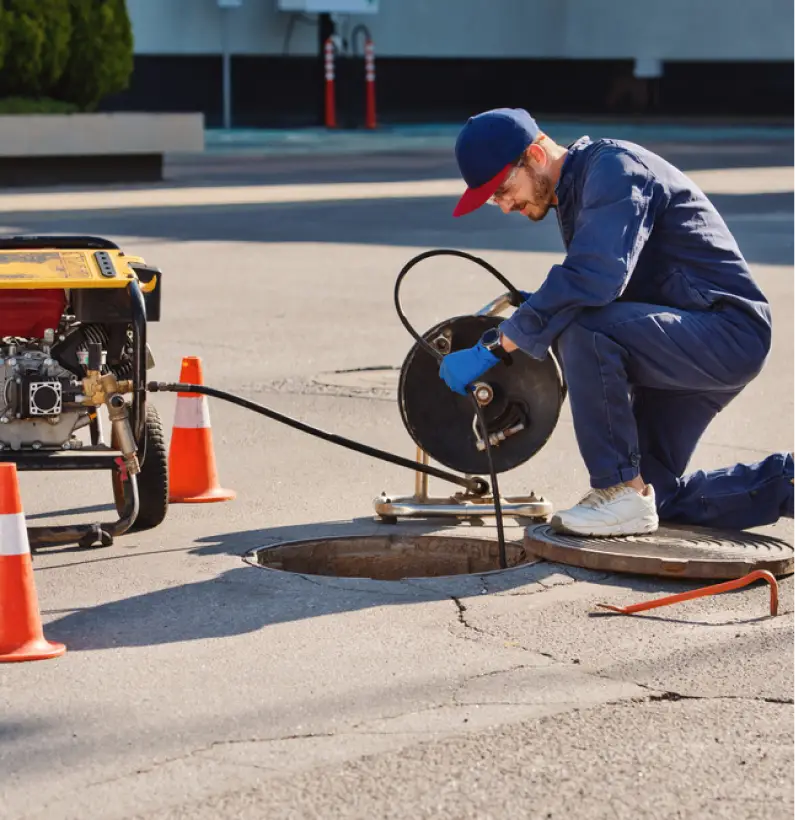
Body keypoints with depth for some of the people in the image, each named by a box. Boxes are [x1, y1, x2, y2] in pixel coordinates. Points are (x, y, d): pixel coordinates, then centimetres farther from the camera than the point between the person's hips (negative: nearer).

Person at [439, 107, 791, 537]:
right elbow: (593, 291, 19)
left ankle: (621, 494, -20)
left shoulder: (613, 166, -17)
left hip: (728, 333, -11)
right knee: (657, 492, 11)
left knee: (582, 332, -31)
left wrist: (495, 348, -30)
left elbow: (594, 279, -32)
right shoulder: (574, 191, 13)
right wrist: (533, 306, 0)